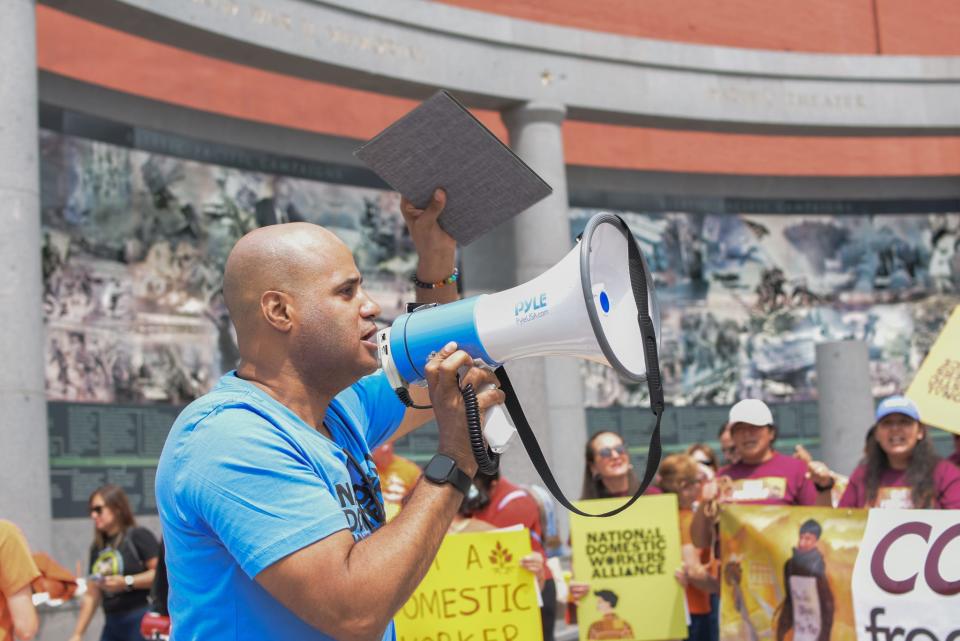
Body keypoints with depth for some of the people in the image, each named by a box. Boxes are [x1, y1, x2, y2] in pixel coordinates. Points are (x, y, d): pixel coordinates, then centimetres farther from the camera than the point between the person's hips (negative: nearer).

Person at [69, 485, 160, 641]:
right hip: (113, 625, 8)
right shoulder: (97, 548, 16)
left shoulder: (139, 536, -4)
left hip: (142, 622, -8)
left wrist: (126, 582, -21)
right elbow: (91, 596, 19)